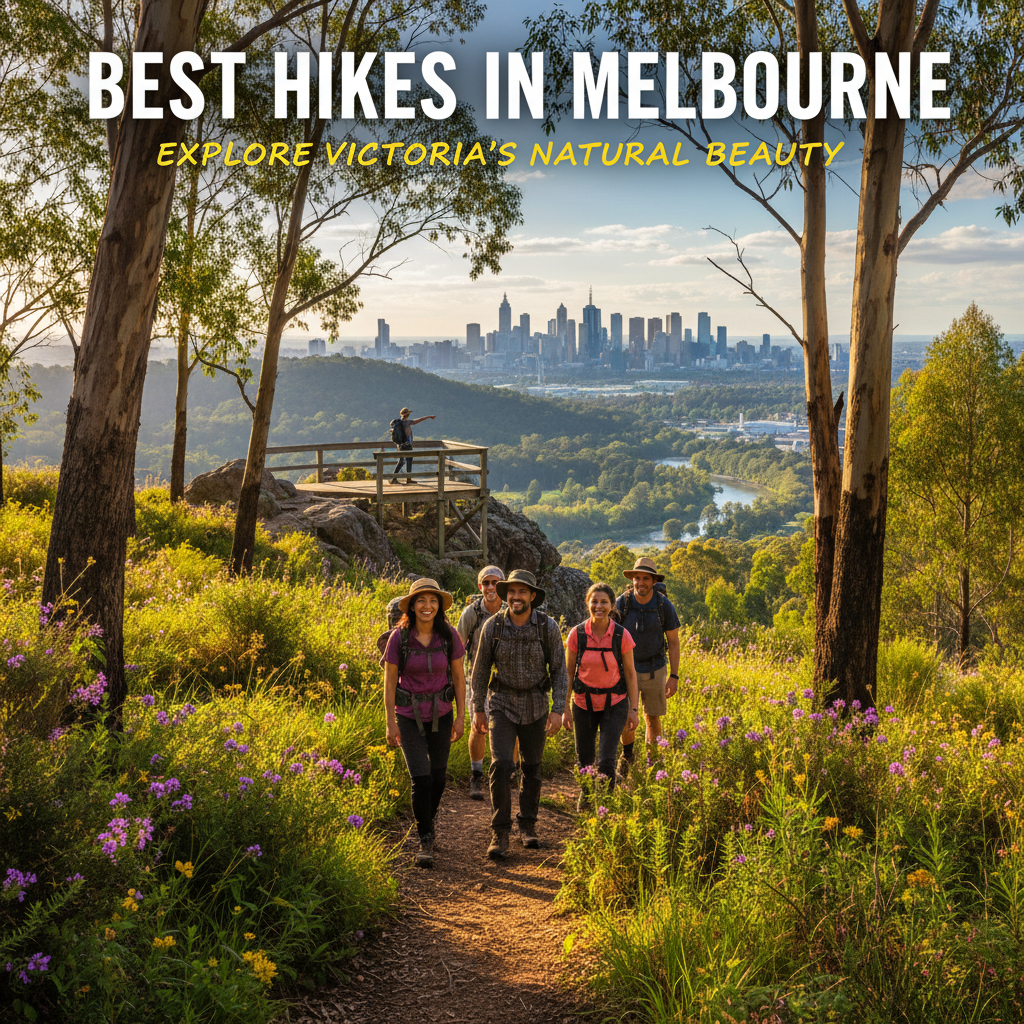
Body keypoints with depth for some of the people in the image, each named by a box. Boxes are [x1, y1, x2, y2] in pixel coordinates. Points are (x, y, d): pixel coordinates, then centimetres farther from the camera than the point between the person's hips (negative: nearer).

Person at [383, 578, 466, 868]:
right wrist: (391, 722, -6)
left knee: (438, 777, 12)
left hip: (440, 714, 2)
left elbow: (458, 676, 1)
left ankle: (429, 821, 41)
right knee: (421, 779, -12)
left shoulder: (449, 635, -8)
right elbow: (390, 680, -6)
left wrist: (460, 716, -1)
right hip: (409, 716, -2)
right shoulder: (399, 637, -13)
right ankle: (425, 841, 4)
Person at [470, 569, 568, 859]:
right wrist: (477, 709, 4)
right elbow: (481, 668, 1)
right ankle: (500, 833, -4)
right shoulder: (493, 626, -12)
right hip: (502, 704, -1)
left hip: (535, 704, 1)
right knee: (501, 765, -14)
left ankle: (528, 824, 30)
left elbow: (559, 670, -5)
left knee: (532, 767, 12)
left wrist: (558, 710, -12)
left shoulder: (548, 626, -13)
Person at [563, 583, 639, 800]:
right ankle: (586, 792, 46)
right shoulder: (577, 634, -10)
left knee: (606, 761, -10)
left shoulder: (621, 636, -12)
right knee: (584, 759, 14)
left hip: (614, 703, -1)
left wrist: (633, 709, -3)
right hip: (584, 702, 1)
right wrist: (565, 709, 0)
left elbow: (630, 673, -3)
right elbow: (568, 672, -1)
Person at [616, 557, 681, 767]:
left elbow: (673, 642, -5)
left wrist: (674, 676, -8)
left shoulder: (665, 606, -15)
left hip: (654, 670, 1)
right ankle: (627, 755, 23)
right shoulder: (621, 603, -16)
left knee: (652, 718, 10)